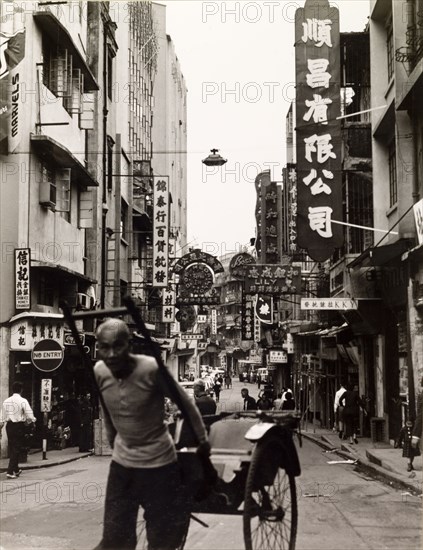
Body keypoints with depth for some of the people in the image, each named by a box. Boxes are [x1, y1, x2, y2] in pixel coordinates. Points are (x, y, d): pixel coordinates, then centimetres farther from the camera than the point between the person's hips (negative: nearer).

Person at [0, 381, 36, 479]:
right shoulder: (23, 401, -11)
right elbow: (30, 416, -15)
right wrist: (33, 420, 7)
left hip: (9, 426, 5)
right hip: (19, 426, -5)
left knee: (12, 449, 17)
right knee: (16, 449, 1)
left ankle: (16, 470, 31)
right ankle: (10, 472, -6)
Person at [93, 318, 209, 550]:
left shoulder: (152, 369, -23)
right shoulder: (99, 371, -9)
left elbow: (186, 404, -10)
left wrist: (202, 442, -2)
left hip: (159, 463, -4)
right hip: (121, 464, 4)